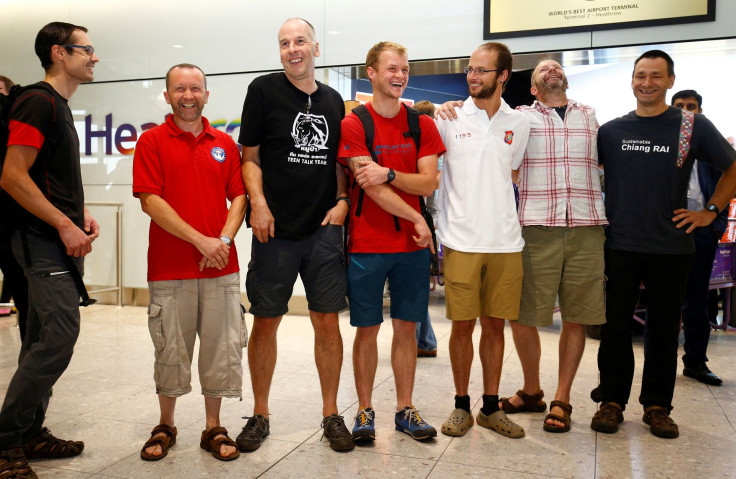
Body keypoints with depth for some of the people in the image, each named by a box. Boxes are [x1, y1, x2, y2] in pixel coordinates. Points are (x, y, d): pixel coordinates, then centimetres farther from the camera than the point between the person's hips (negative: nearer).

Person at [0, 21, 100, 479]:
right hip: (43, 240, -10)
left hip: (59, 240, 10)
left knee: (44, 338, 12)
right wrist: (66, 225, -17)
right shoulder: (38, 102, -11)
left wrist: (82, 212, 11)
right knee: (60, 334, -13)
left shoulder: (60, 107, 19)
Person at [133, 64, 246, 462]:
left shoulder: (225, 144, 12)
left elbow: (239, 197, 8)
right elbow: (150, 201, -8)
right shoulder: (152, 141, 2)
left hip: (221, 267, 2)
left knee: (220, 348, 5)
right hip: (169, 269, -2)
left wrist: (224, 239, -9)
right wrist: (201, 240, -13)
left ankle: (213, 428, 20)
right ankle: (165, 426, 27)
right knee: (171, 350, 7)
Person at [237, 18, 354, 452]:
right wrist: (258, 203, -11)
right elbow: (250, 157, 3)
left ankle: (331, 414, 18)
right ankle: (260, 416, 21)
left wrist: (342, 199, 3)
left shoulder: (333, 100, 13)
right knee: (266, 321, 5)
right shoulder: (264, 90, 3)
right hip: (276, 229, -2)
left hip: (324, 229, 3)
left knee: (327, 321, 4)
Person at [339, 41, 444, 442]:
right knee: (367, 330, 4)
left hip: (412, 245, 3)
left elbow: (428, 183, -1)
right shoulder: (353, 124, -2)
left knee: (406, 327, 9)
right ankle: (364, 411, 19)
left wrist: (388, 173, -17)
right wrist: (417, 219, -9)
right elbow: (370, 186, -11)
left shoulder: (422, 125, 9)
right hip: (367, 245, -3)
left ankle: (405, 410, 22)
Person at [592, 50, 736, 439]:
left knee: (664, 327, 7)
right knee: (616, 323, 4)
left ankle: (657, 406, 19)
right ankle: (612, 401, 15)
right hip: (620, 244, 1)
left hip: (671, 245, -1)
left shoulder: (693, 126, 2)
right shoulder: (611, 130, 7)